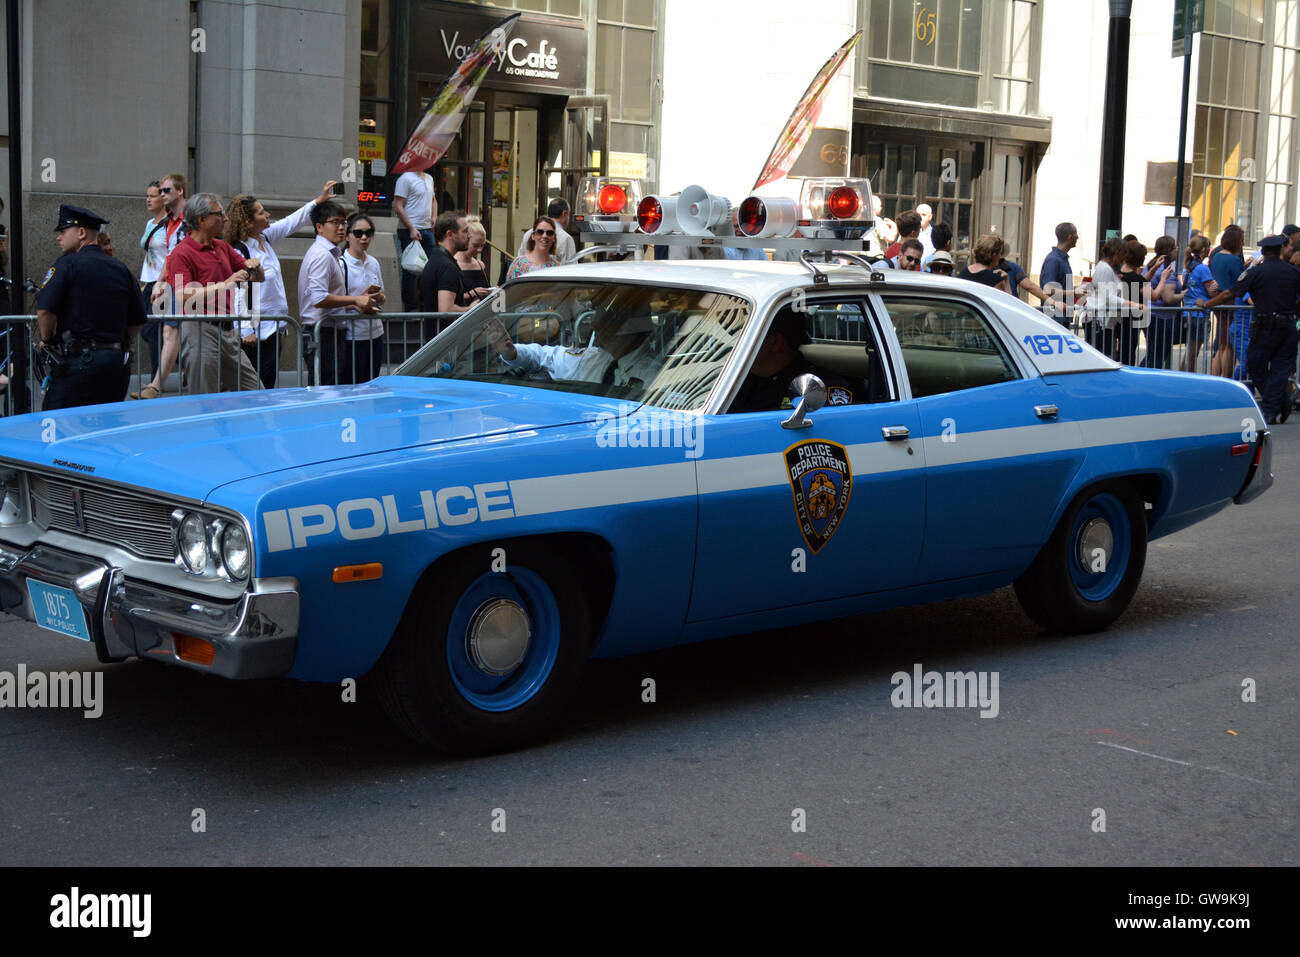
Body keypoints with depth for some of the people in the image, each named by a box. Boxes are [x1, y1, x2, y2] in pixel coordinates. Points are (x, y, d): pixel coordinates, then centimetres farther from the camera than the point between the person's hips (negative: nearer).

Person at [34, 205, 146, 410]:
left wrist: (47, 340, 4)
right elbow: (137, 323, 16)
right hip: (118, 363, 6)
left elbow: (45, 310, -13)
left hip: (77, 363, -6)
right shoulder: (122, 270, 14)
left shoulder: (68, 264, -5)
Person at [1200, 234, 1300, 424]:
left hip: (1266, 327, -4)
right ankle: (1271, 411, 3)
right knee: (1280, 369, 6)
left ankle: (1282, 401, 3)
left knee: (1255, 367, 8)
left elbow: (1228, 293, -6)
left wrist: (1205, 304, 5)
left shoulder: (1256, 272, -5)